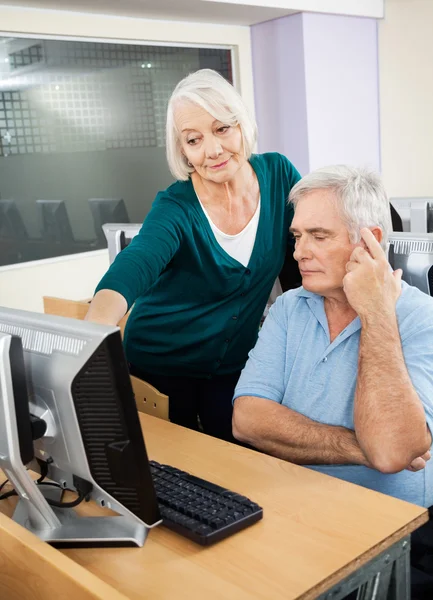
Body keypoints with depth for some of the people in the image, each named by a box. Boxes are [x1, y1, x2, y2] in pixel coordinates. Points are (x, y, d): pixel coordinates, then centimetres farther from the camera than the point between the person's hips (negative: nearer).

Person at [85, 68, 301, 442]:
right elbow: (135, 266, -37)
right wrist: (94, 328, -55)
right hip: (161, 369, -2)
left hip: (235, 367, 3)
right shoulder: (175, 208, -19)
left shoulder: (277, 174, -9)